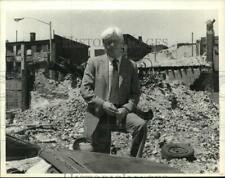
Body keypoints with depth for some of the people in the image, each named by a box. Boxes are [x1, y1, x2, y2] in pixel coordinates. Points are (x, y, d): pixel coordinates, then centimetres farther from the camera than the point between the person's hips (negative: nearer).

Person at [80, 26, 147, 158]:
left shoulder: (131, 66, 8)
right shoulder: (94, 63, 5)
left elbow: (135, 93, 7)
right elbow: (85, 89, -1)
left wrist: (125, 109, -14)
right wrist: (102, 104, -17)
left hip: (121, 112, 1)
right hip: (98, 116, -1)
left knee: (141, 125, -28)